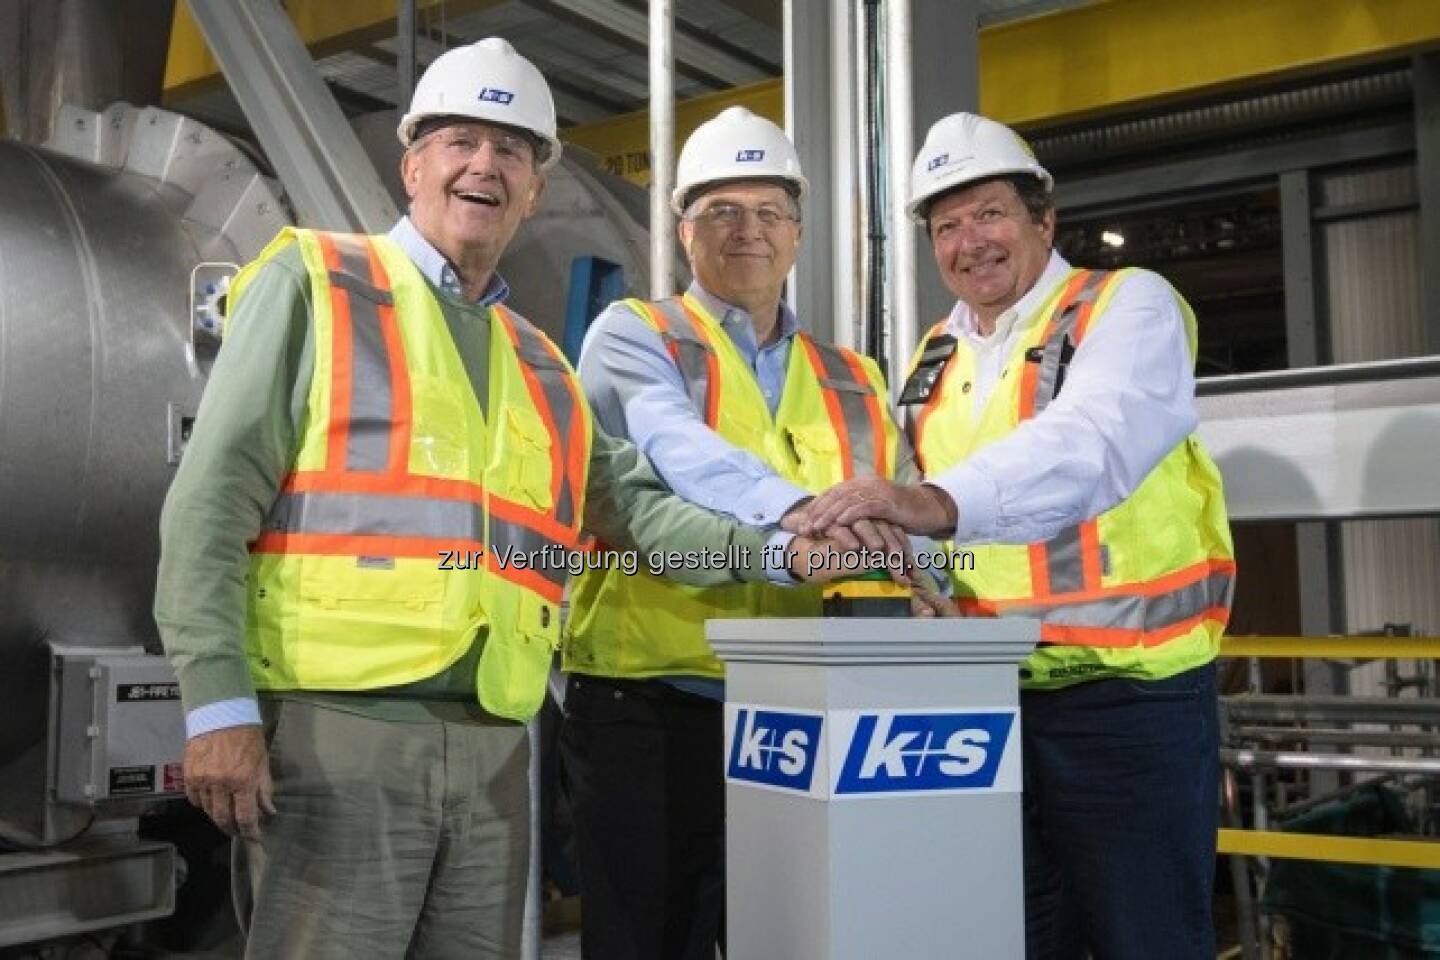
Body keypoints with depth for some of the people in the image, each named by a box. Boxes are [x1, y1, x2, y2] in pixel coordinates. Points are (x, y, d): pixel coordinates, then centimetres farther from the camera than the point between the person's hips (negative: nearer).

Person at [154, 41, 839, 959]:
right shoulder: (314, 283, 2)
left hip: (491, 748, 6)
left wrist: (778, 548, -2)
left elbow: (630, 504, 13)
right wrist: (220, 702, -14)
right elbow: (215, 496, -5)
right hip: (337, 728, -5)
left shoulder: (537, 363, 20)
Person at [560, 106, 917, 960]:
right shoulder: (632, 337, 3)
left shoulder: (855, 383, 17)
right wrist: (795, 510, -35)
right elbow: (673, 449, -18)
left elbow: (904, 514, 7)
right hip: (651, 708, -4)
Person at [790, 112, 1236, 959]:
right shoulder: (936, 360, 14)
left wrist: (935, 504, -40)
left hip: (1126, 690, -6)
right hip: (986, 697, 6)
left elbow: (1087, 445, -26)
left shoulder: (1129, 307, -5)